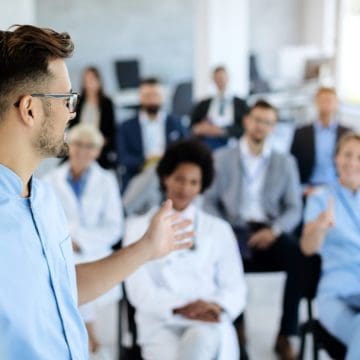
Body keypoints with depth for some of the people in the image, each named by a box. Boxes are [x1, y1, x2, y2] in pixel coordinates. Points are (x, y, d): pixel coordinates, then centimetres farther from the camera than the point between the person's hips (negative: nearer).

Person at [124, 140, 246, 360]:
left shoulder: (219, 229, 16)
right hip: (161, 322, -1)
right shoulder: (139, 227, 11)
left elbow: (235, 288, 11)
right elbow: (139, 290, 0)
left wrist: (216, 306, -13)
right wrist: (180, 307, -16)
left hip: (208, 324, 1)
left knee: (202, 338, -38)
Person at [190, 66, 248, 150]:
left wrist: (223, 130, -12)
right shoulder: (203, 104, 21)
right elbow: (192, 125, 17)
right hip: (205, 141, 1)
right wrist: (198, 128, -6)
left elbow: (244, 128, 2)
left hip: (228, 141, -1)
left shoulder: (240, 104, 14)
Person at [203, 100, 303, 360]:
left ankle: (285, 335, -17)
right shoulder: (222, 158, 12)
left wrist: (274, 230, -13)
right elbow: (210, 202, 8)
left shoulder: (285, 162, 15)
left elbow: (294, 209, 7)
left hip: (270, 232, 1)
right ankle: (235, 325, -14)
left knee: (301, 257, -31)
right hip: (235, 229, -1)